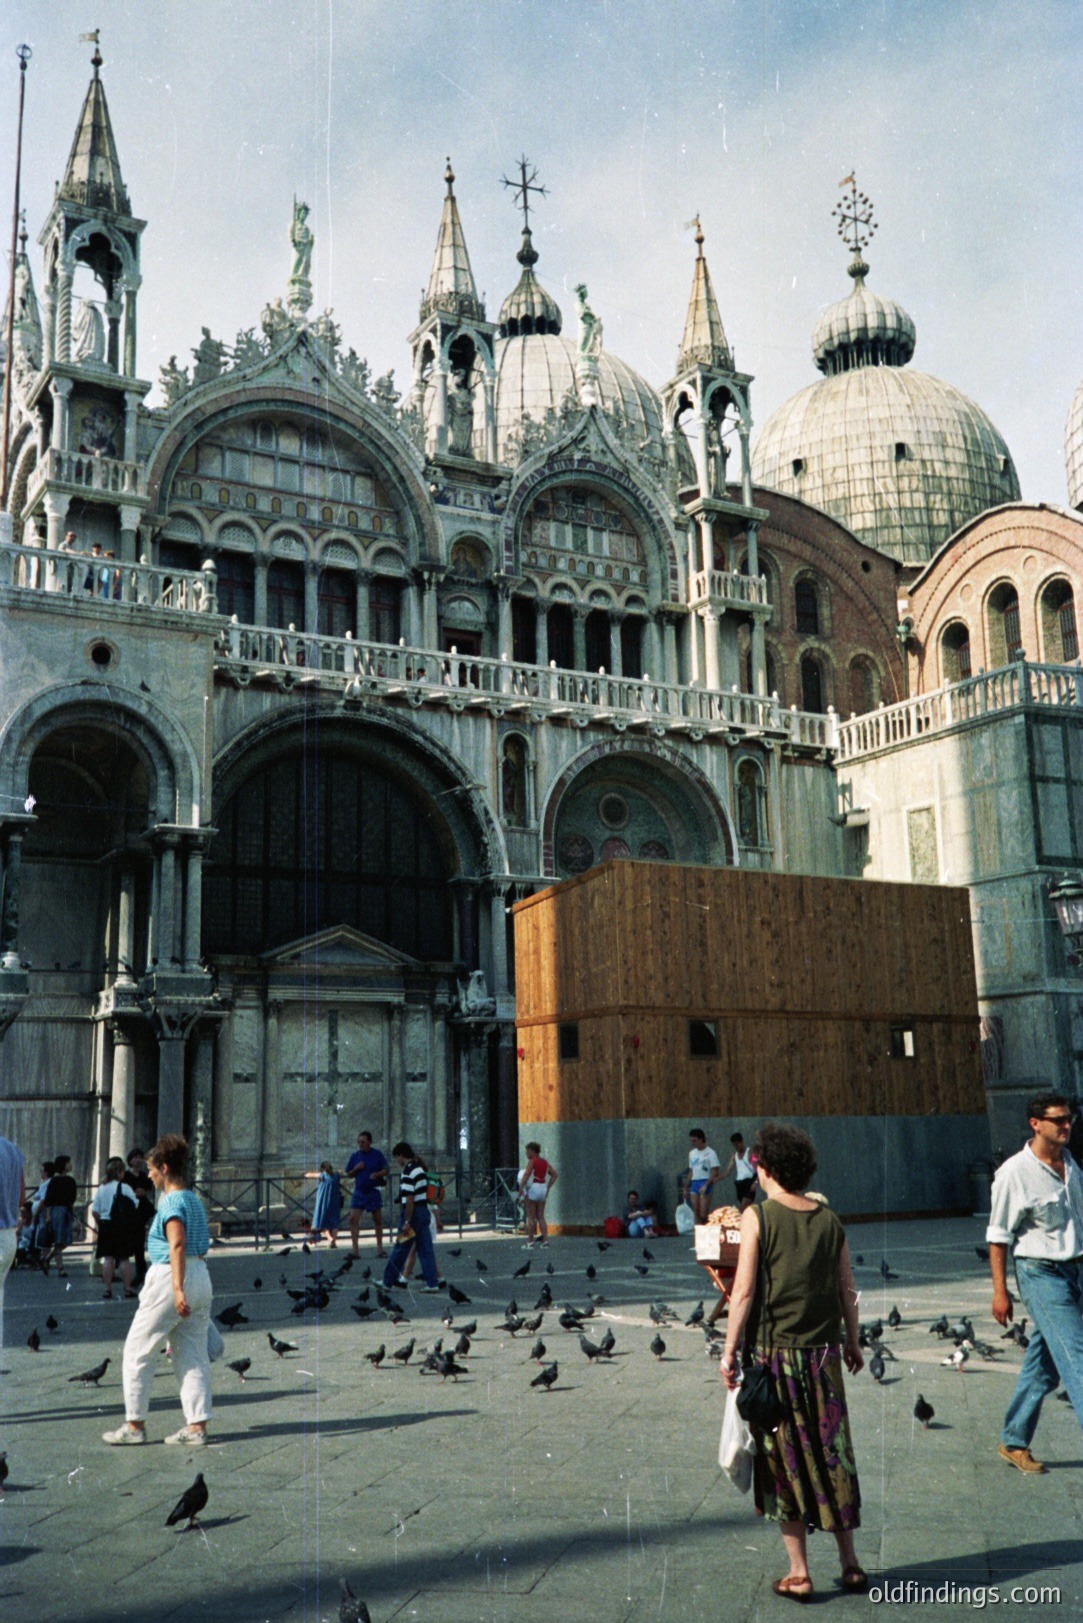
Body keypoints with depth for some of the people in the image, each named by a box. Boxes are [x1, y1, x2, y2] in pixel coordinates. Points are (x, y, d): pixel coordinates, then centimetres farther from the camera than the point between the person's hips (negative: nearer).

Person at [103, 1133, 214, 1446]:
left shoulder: (171, 1201, -12)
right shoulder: (194, 1200, 14)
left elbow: (177, 1244, -25)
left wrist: (178, 1289, -31)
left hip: (169, 1278, -8)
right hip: (201, 1276, 9)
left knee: (138, 1351, 6)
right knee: (193, 1355, 9)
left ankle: (135, 1425, 13)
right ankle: (197, 1426, 7)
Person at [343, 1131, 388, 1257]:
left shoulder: (378, 1154, -2)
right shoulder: (355, 1155, 6)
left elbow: (385, 1170, -3)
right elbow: (349, 1174, 10)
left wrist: (377, 1174, -23)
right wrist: (356, 1169, -10)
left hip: (374, 1191, -2)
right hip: (359, 1191, 2)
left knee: (378, 1220, 6)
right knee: (353, 1219, -8)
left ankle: (380, 1248, 18)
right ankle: (355, 1250, -5)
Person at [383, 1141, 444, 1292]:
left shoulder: (407, 1173, -17)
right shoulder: (420, 1168, 11)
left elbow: (410, 1200, -22)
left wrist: (407, 1222, -20)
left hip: (413, 1213, -8)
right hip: (425, 1211, 8)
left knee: (400, 1249, 4)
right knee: (426, 1249, 6)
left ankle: (388, 1281, 16)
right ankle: (433, 1282, 2)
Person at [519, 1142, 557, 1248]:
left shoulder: (532, 1161, -9)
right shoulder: (545, 1162, 13)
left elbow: (526, 1174, -23)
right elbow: (554, 1174, 12)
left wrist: (520, 1188, -21)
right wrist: (548, 1188, 10)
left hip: (532, 1189, -7)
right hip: (542, 1189, 7)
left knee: (531, 1217, -2)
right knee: (541, 1216, 11)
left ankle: (530, 1241, -2)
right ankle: (545, 1239, 3)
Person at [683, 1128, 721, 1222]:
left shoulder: (710, 1153, -6)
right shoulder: (692, 1153, 14)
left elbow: (715, 1172, -11)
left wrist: (706, 1185, -19)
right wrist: (686, 1188, 18)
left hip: (705, 1182, -7)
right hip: (694, 1183, 7)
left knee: (703, 1215, -10)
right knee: (696, 1214, 4)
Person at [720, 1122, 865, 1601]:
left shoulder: (758, 1217, -10)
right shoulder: (829, 1220, 3)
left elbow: (745, 1290, -12)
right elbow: (846, 1290, 7)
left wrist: (729, 1350, -6)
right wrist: (852, 1343, 20)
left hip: (773, 1350, -4)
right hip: (823, 1351, 4)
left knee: (785, 1458, 6)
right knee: (832, 1454, 13)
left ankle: (798, 1573, 11)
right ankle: (850, 1563, 21)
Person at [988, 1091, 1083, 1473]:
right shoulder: (1015, 1173, -13)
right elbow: (998, 1236, -9)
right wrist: (999, 1290, -9)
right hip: (1041, 1274, -7)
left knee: (1043, 1366, 12)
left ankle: (1013, 1442, 23)